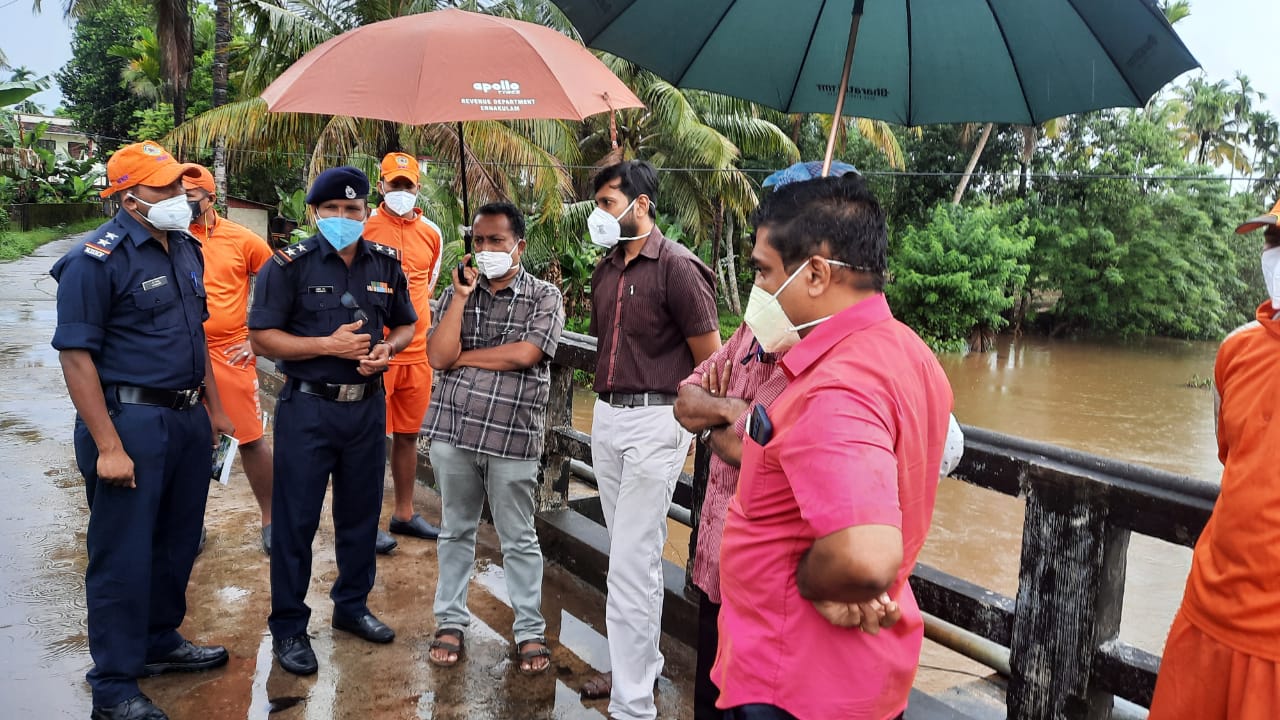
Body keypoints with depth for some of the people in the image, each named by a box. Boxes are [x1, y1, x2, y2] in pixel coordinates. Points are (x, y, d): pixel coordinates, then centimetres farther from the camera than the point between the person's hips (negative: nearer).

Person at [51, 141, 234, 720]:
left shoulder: (185, 249, 9)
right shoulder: (97, 259, -15)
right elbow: (75, 355, -17)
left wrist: (214, 407, 18)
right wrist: (107, 447, -20)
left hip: (188, 420, 8)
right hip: (130, 422, -7)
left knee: (177, 543, 19)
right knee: (124, 557, 3)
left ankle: (160, 643, 38)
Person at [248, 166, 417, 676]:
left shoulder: (386, 265, 5)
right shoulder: (289, 265, -8)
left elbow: (405, 324, 16)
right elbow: (262, 337, -11)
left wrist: (387, 349, -6)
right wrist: (329, 345, -19)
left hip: (367, 406, 4)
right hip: (307, 408, -4)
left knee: (361, 512, 15)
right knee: (295, 519, 3)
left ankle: (352, 605, 34)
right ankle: (288, 627, 17)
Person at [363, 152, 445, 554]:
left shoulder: (431, 233, 10)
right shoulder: (365, 228, -5)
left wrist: (415, 322, 14)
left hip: (417, 353, 5)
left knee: (409, 433, 13)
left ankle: (404, 514, 26)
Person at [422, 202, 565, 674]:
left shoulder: (544, 297, -1)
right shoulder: (456, 293, 8)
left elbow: (525, 354, -16)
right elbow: (438, 357, -4)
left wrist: (461, 356, -7)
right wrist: (461, 297, -8)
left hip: (513, 437, -3)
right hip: (453, 430, 3)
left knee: (518, 538, 8)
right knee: (456, 530, 15)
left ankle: (530, 631, 20)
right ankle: (451, 621, 29)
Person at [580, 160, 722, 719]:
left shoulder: (676, 267, -12)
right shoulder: (605, 271, 10)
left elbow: (711, 361, -9)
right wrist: (607, 405, 17)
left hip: (655, 420, -7)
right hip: (606, 416, 8)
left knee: (630, 562, -7)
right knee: (633, 554, 17)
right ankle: (642, 664, 32)